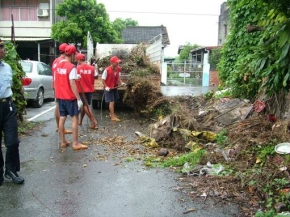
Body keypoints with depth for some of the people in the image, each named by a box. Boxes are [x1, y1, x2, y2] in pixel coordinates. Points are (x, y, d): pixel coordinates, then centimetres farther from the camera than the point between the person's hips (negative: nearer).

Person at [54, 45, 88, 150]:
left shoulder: (58, 65, 7)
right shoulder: (71, 67, -16)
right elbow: (72, 84, -21)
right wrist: (79, 99, -18)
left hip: (60, 96, 8)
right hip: (70, 97, -7)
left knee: (62, 118, 11)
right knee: (75, 118, 0)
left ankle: (63, 142, 18)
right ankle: (75, 143, 2)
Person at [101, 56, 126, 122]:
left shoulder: (118, 69, -6)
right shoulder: (107, 70, -23)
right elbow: (103, 79, -14)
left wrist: (121, 83, -8)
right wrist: (106, 87, -23)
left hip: (115, 87, 6)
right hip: (109, 88, -6)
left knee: (113, 101, 17)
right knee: (111, 102, -7)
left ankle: (112, 113, 33)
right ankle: (113, 117, -2)